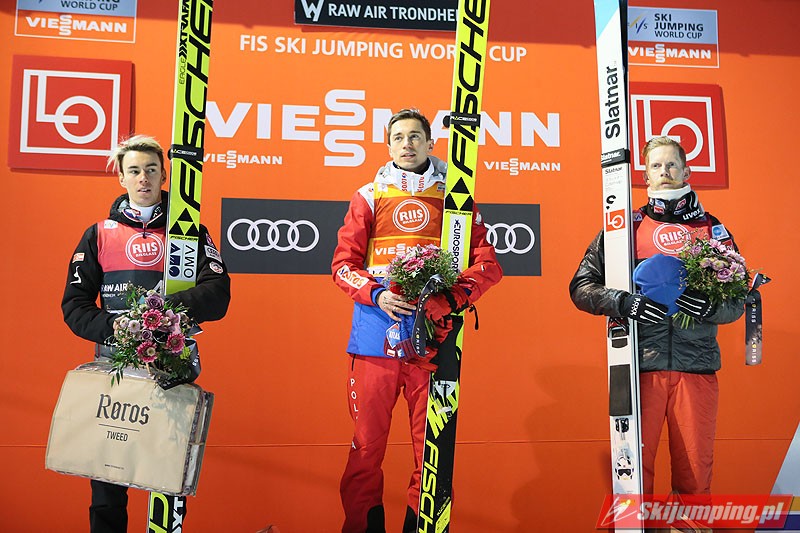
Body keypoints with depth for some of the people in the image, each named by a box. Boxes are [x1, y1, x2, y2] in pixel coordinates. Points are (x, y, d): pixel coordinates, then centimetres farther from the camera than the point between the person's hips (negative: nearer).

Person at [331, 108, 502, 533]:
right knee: (367, 440, 1)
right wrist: (376, 295, -11)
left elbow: (487, 262, 7)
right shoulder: (369, 196, 14)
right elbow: (343, 263, 8)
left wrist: (453, 298, -11)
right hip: (376, 331, 0)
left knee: (431, 440, 1)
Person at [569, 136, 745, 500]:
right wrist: (624, 303, -12)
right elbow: (582, 287, 5)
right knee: (633, 466, 0)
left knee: (695, 468, 6)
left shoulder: (711, 228, 13)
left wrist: (711, 307, -10)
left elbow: (738, 301, 12)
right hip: (640, 366, -1)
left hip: (696, 365, 2)